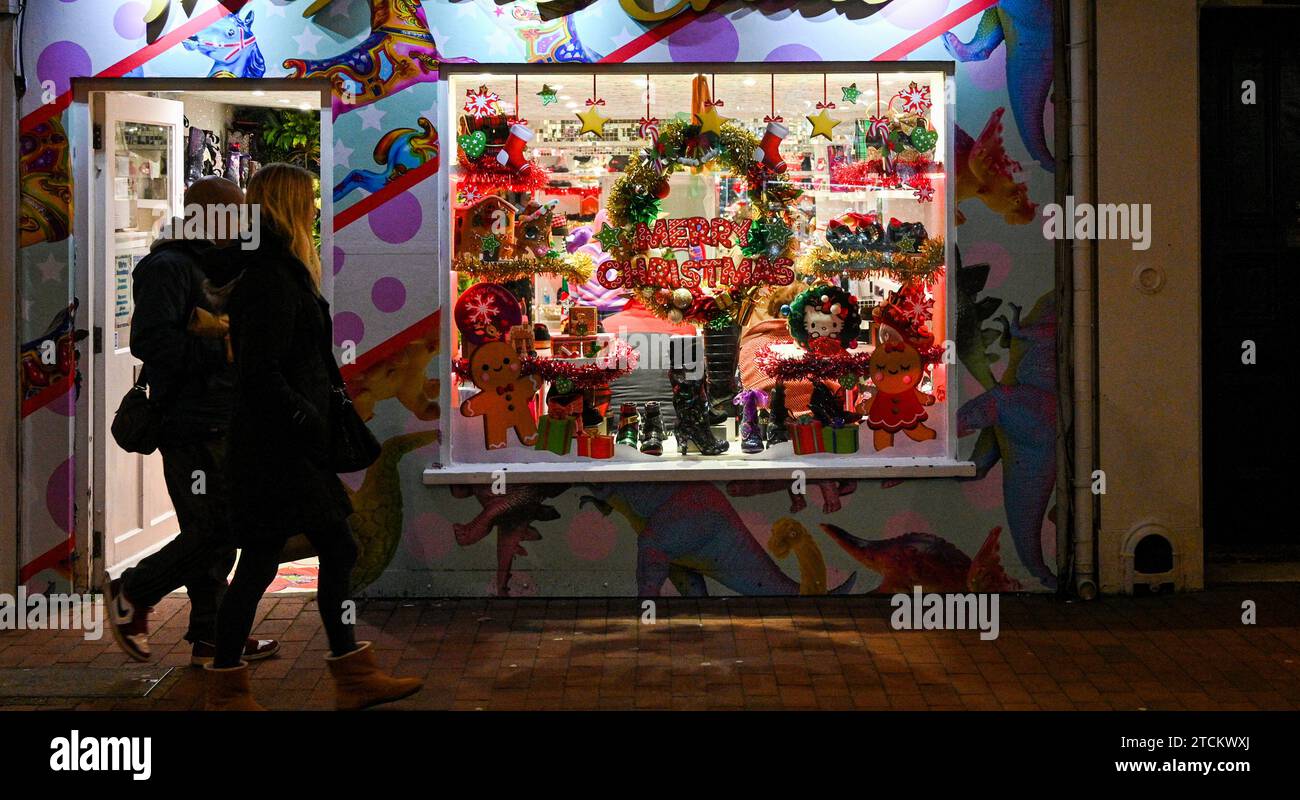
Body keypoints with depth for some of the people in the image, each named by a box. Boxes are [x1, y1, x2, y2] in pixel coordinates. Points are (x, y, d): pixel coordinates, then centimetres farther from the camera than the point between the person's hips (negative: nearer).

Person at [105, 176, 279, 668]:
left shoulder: (209, 269, 20)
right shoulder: (168, 268, -10)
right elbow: (149, 341, -23)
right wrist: (219, 347, -19)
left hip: (220, 422, 9)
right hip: (190, 424, -9)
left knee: (219, 532, 11)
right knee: (212, 531, -8)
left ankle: (211, 637, 19)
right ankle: (131, 595, 12)